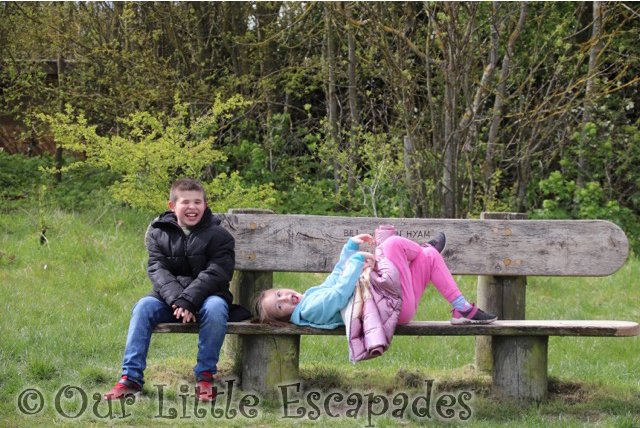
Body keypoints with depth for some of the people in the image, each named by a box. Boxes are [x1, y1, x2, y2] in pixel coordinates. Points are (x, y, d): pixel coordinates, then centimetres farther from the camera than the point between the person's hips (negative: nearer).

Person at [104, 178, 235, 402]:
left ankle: (205, 375, -24)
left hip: (206, 296, -2)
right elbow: (158, 271, -7)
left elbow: (215, 274, -12)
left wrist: (188, 300, -26)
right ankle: (131, 378, -25)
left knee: (215, 307, -35)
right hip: (169, 297, 2)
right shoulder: (159, 233, 5)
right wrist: (176, 300, -25)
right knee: (143, 307, -25)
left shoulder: (219, 236, -1)